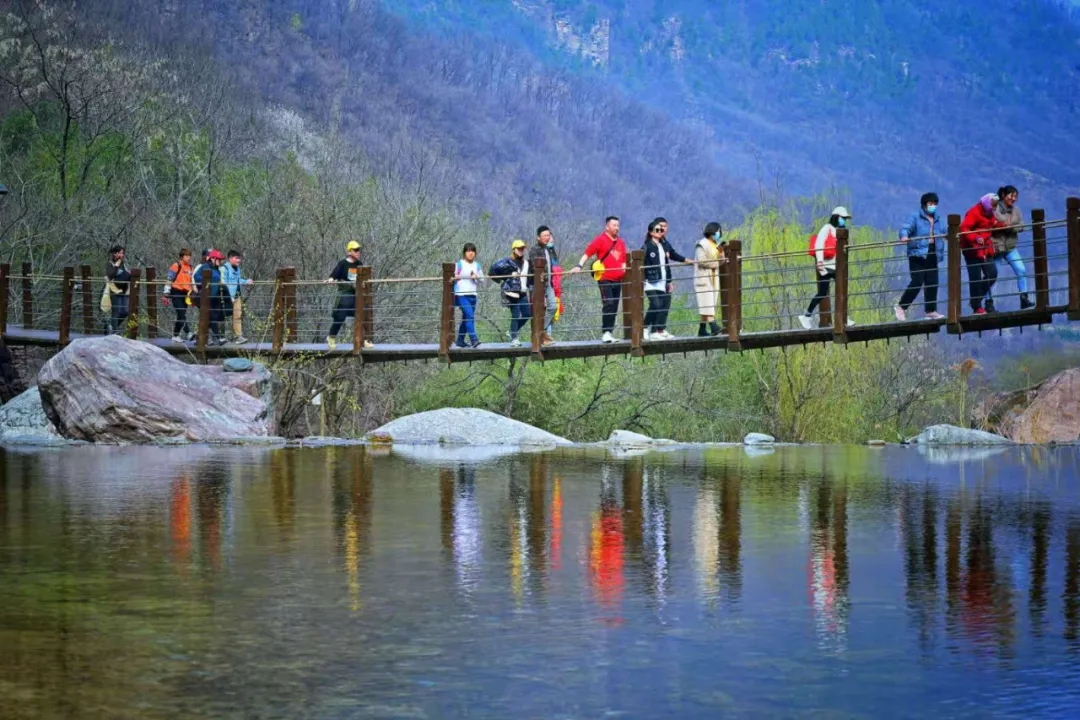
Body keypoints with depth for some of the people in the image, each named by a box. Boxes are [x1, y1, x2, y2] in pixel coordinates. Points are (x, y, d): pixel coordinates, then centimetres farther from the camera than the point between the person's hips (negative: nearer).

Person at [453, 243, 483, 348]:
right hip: (461, 294, -6)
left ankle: (460, 341, 21)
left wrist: (476, 277, -4)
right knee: (470, 316, -19)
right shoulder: (459, 264, 0)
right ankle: (473, 340, -24)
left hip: (472, 295, 6)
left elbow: (482, 279, 15)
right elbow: (452, 277, 1)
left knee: (466, 318, 11)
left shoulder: (477, 265, 14)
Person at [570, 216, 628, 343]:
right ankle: (606, 332, -14)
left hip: (618, 279, 6)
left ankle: (610, 333, 12)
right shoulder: (600, 240, -1)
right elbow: (587, 253, -8)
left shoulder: (621, 242, 16)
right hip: (604, 278, -6)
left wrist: (624, 267, 7)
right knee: (608, 304, -16)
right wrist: (579, 266, -20)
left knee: (614, 308, 6)